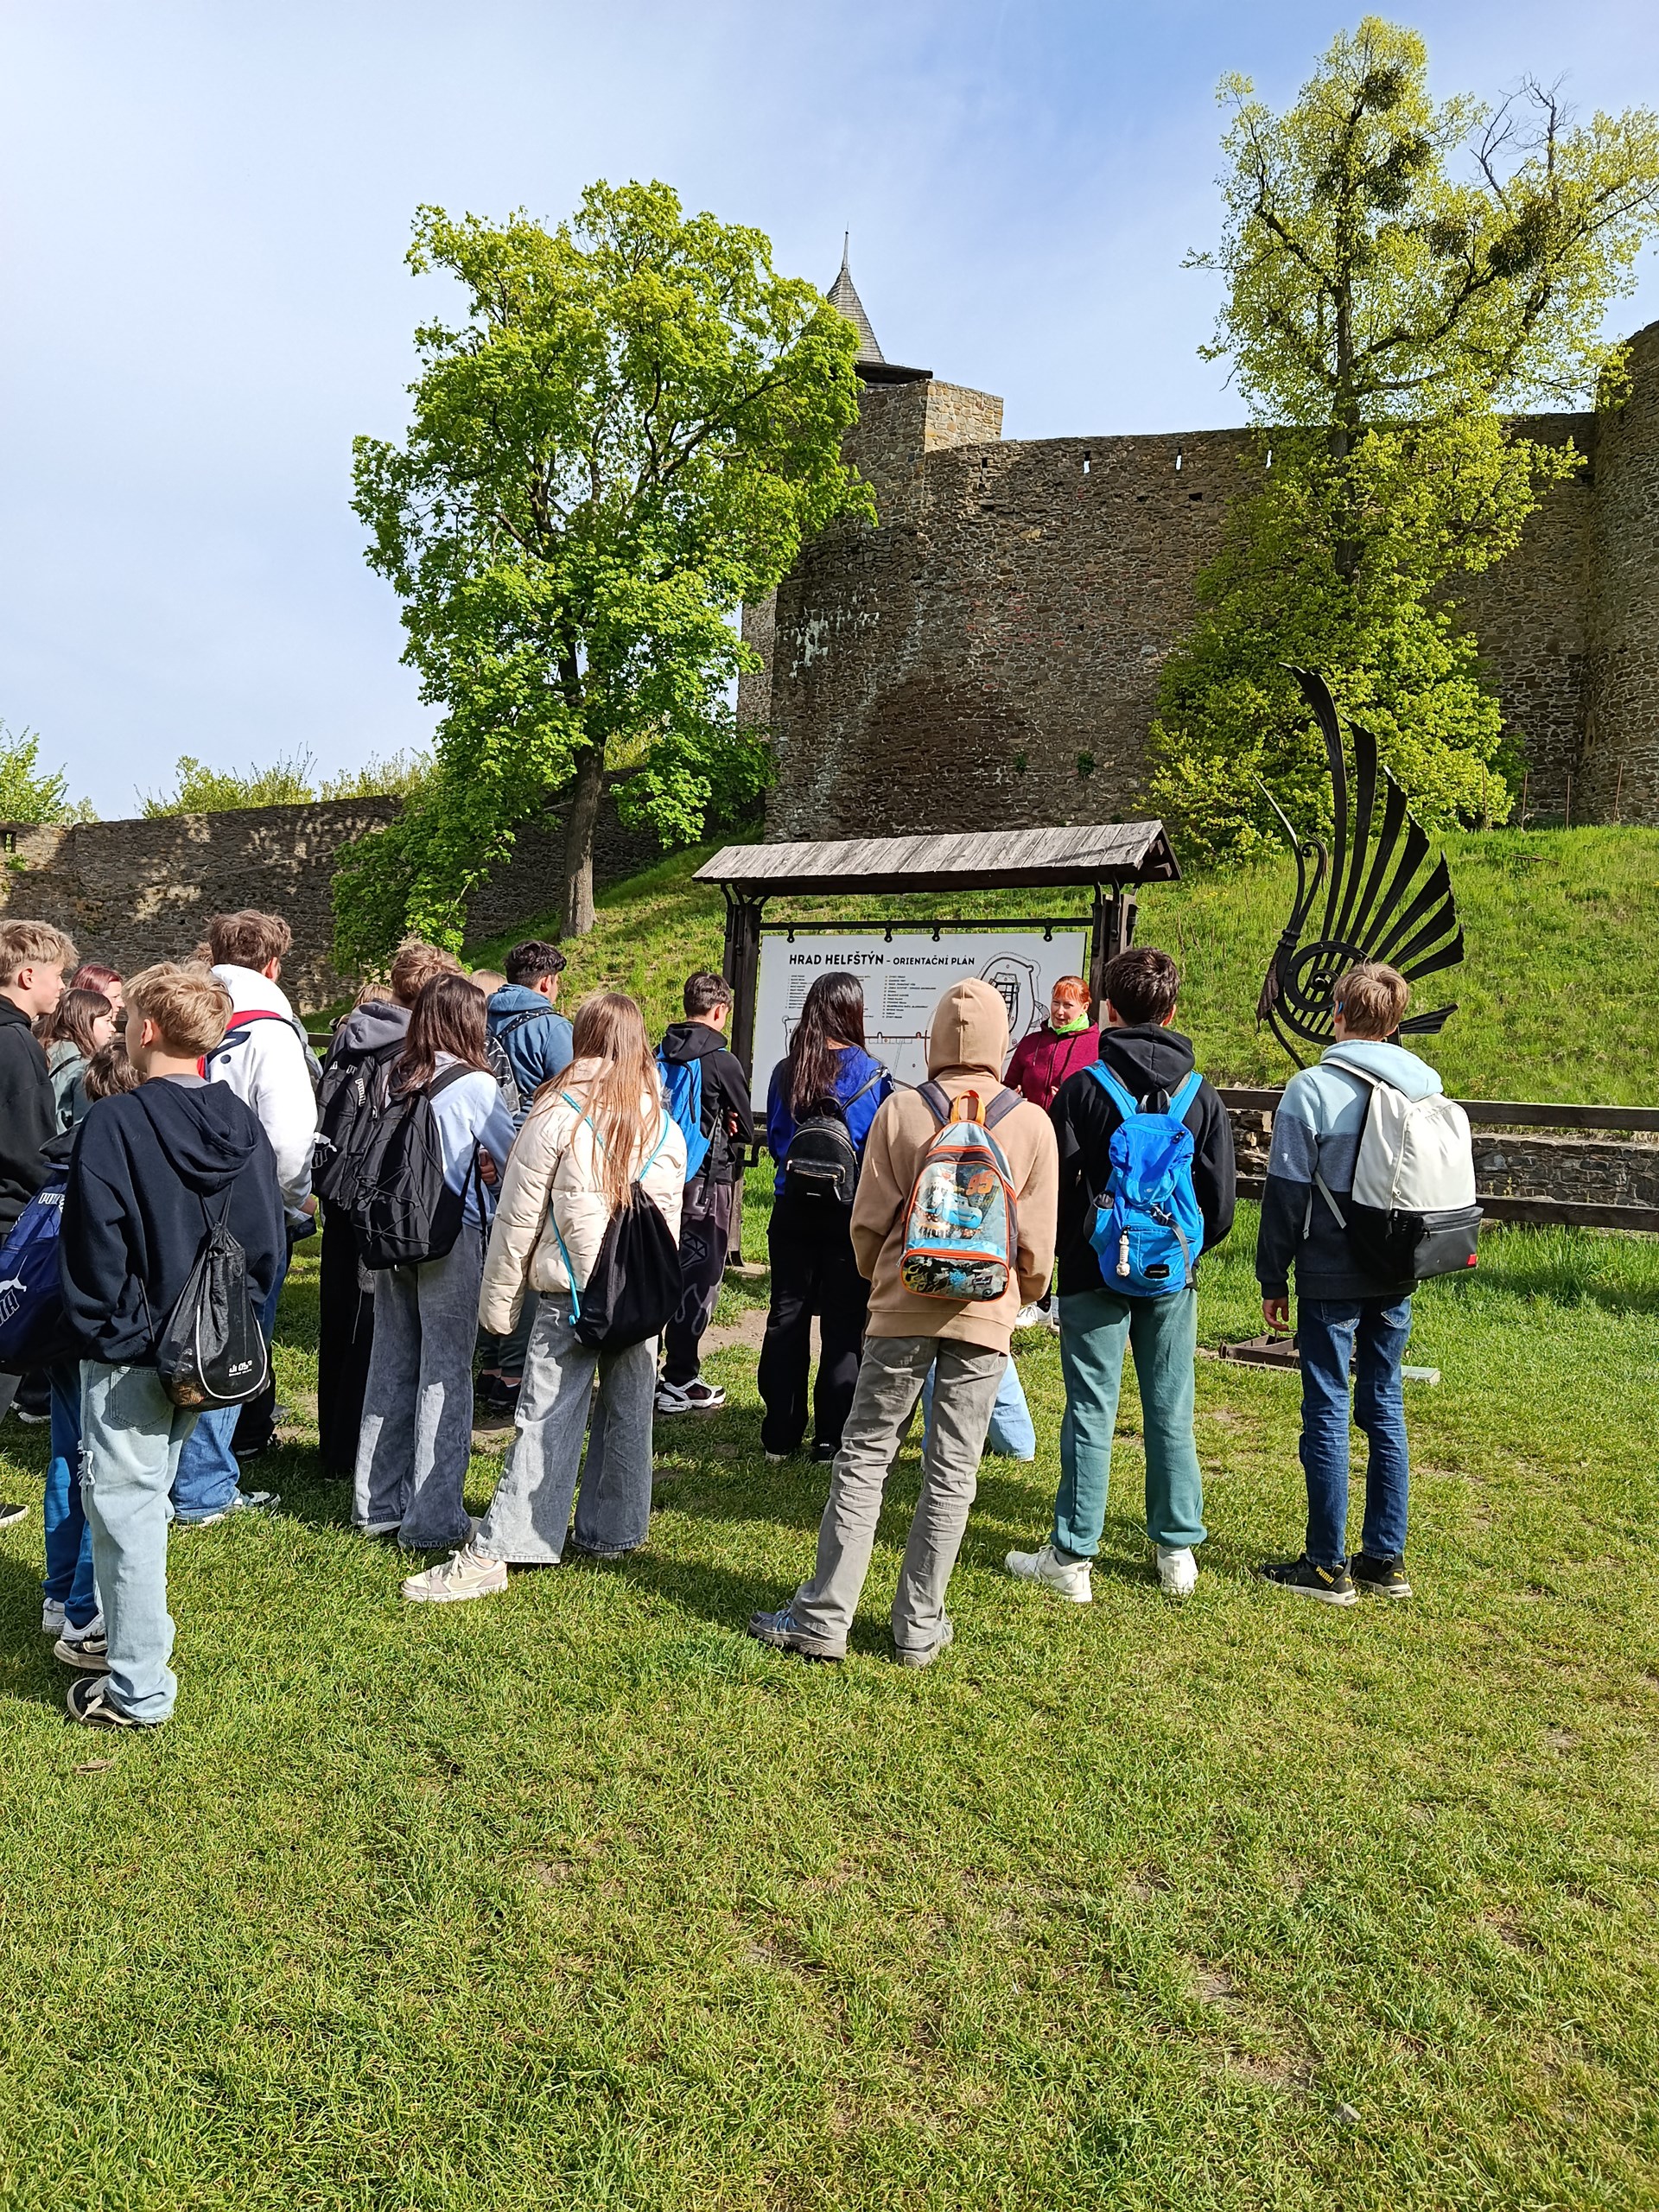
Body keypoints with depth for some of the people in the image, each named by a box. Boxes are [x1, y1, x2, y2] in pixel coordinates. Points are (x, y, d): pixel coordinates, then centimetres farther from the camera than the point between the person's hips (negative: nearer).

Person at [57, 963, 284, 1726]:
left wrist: (104, 1331, -4)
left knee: (124, 1506, 5)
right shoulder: (242, 1126, 0)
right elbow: (269, 1241, 4)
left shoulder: (112, 1124, -18)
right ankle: (136, 1637, 37)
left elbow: (91, 1246, -17)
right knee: (147, 1497, 23)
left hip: (130, 1357, -6)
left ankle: (138, 1690, 14)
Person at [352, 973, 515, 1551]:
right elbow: (514, 1157, -1)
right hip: (452, 1236, -6)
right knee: (446, 1373, 2)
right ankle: (434, 1520, 7)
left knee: (391, 1366, 14)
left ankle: (379, 1504, 26)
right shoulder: (474, 1084, -11)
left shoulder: (395, 1077, 4)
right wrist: (487, 1159, 20)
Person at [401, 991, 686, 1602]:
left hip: (571, 1293, -4)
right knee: (627, 1414, 13)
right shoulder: (665, 1125, 2)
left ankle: (492, 1554, -3)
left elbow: (518, 1217, -7)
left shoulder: (557, 1116, -10)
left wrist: (498, 1296, 2)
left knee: (547, 1421, -4)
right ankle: (612, 1533, 25)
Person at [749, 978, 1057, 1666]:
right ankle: (920, 1628, 17)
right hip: (985, 1315, 1)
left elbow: (868, 1221, 0)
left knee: (863, 1456, 9)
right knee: (951, 1474, 9)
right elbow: (1037, 1243, 2)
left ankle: (824, 1616, 11)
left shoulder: (900, 1110, -4)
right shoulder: (1031, 1123, -3)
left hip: (902, 1307, 0)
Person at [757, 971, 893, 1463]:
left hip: (792, 1209, 3)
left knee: (786, 1317, 11)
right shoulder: (872, 1074, -9)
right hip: (850, 1214, -3)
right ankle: (831, 1440, 11)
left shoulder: (785, 1071, -1)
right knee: (844, 1326, 6)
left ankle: (779, 1435, 17)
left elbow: (774, 1140, 9)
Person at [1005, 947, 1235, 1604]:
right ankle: (1178, 1550, 21)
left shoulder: (1083, 1088, -9)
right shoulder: (1200, 1094, 2)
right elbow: (1222, 1199, 4)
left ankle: (1070, 1558, 8)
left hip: (1097, 1274, -3)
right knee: (1171, 1413, 12)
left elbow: (1055, 1187, -7)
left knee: (1091, 1413, 2)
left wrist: (1066, 1253, 10)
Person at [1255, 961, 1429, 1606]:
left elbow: (1286, 1193, -10)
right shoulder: (1427, 1087, 5)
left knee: (1326, 1412, 2)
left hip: (1331, 1278, -5)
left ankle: (1328, 1566, 9)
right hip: (1397, 1279, 6)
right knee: (1385, 1408, 14)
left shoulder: (1314, 1088, -12)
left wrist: (1273, 1279, -1)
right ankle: (1385, 1559, 21)